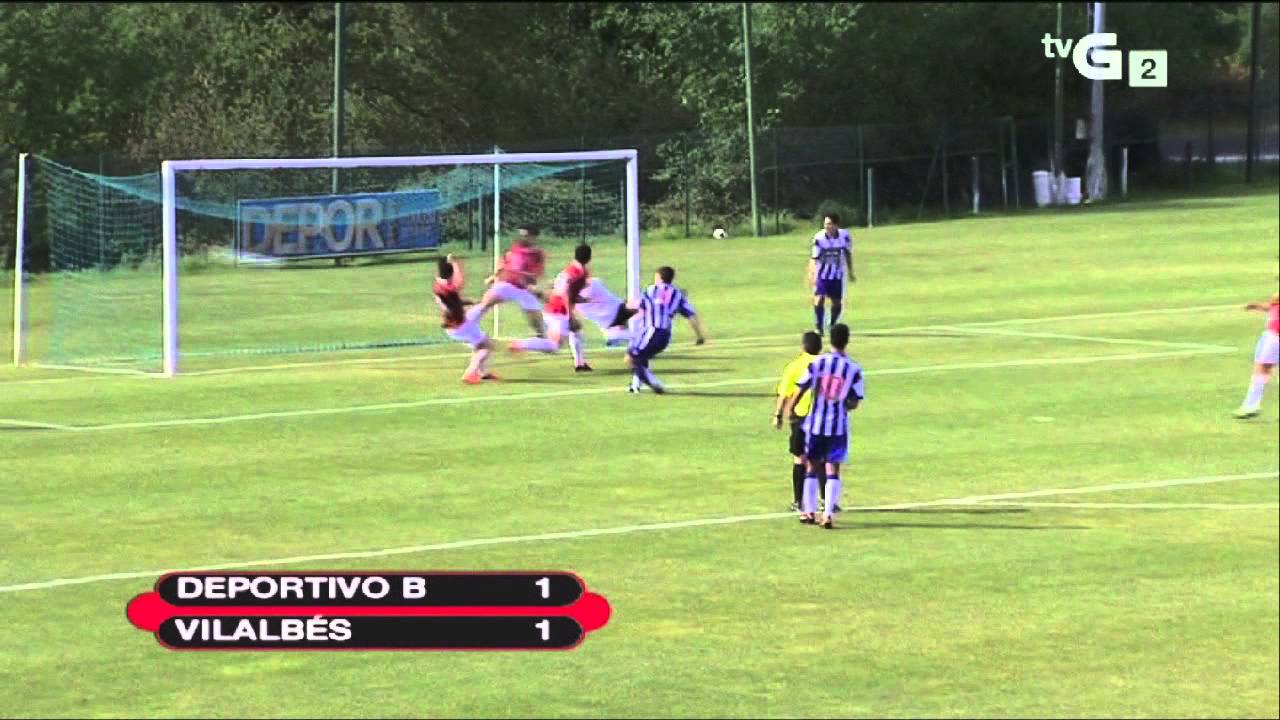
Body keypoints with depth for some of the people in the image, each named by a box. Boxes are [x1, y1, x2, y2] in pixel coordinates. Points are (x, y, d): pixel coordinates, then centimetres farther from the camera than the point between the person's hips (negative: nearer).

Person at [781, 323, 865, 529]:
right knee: (833, 470, 4)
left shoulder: (816, 363, -6)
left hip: (815, 422, 1)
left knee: (812, 466, 13)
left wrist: (789, 410, 12)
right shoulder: (853, 369, -7)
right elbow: (854, 403, -4)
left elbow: (800, 391, -4)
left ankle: (809, 512, 16)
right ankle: (828, 514, -5)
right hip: (838, 426, -1)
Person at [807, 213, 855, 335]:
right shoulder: (819, 238, -19)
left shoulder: (844, 236, -11)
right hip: (822, 274, -3)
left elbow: (848, 254, 5)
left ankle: (832, 326, 27)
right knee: (819, 299, -17)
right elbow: (814, 258, -17)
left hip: (837, 274, 3)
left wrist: (850, 272, 11)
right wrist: (811, 275, -28)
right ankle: (819, 328, -6)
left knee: (837, 302, 6)